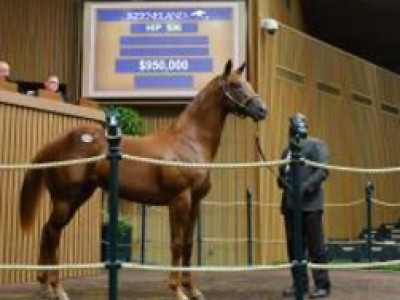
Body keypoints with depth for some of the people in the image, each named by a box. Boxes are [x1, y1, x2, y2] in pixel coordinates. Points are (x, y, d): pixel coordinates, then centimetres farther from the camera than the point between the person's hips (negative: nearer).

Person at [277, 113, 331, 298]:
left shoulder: (316, 145, 2)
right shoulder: (287, 150, 21)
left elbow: (323, 170, -10)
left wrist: (306, 187, -22)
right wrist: (280, 180, 2)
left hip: (310, 204, -6)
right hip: (290, 205, 6)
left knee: (315, 246, -5)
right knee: (293, 246, 7)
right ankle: (300, 284, 15)